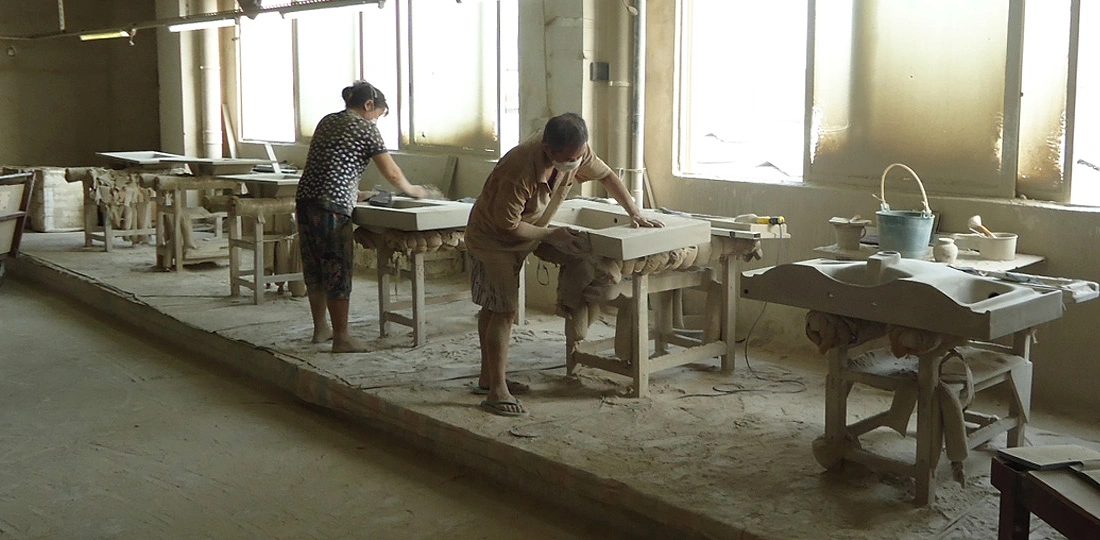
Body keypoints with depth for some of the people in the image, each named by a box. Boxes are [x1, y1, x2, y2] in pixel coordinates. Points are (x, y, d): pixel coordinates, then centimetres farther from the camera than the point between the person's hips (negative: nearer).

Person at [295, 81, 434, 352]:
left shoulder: (326, 121, 20)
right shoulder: (365, 127, -3)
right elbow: (392, 173, -2)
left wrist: (353, 194, 26)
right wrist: (413, 190, 15)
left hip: (305, 200, 8)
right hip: (331, 207, -8)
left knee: (314, 268, 15)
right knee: (337, 271, -2)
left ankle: (320, 328, 27)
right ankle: (341, 338, 3)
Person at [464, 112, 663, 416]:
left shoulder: (576, 152, -18)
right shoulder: (519, 171, -40)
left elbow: (605, 175, 1)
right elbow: (508, 226, -30)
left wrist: (635, 213, -2)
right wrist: (550, 236, -23)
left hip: (517, 236, 8)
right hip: (493, 238, -8)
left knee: (493, 307, 18)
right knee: (504, 311, -13)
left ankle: (488, 378, 29)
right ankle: (497, 392, -9)